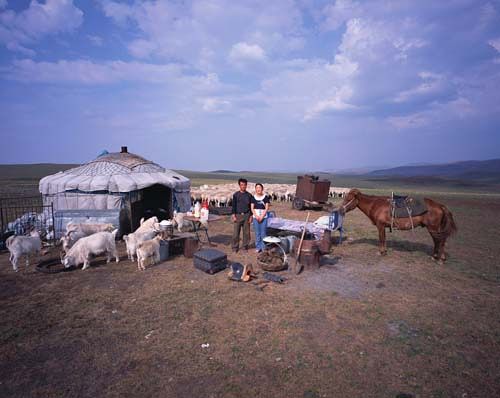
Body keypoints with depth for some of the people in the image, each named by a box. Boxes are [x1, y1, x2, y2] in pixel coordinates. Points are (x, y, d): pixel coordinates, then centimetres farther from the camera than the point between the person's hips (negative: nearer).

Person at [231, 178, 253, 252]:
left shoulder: (249, 195, 6)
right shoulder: (236, 195, 1)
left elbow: (251, 206, 9)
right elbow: (233, 206, 1)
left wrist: (251, 216, 3)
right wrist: (233, 216, -6)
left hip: (246, 215, 2)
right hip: (238, 215, -1)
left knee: (246, 232, 5)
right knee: (236, 232, 0)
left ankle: (245, 246, 18)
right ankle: (235, 247, 11)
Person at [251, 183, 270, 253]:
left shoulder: (265, 197, -1)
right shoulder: (253, 197, 3)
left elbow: (266, 208, -3)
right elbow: (252, 208, 1)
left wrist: (261, 216, -10)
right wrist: (256, 216, -10)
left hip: (264, 217, -1)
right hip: (255, 217, 1)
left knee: (263, 233, 1)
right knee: (257, 233, 6)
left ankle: (263, 247, 11)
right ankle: (258, 247, 15)